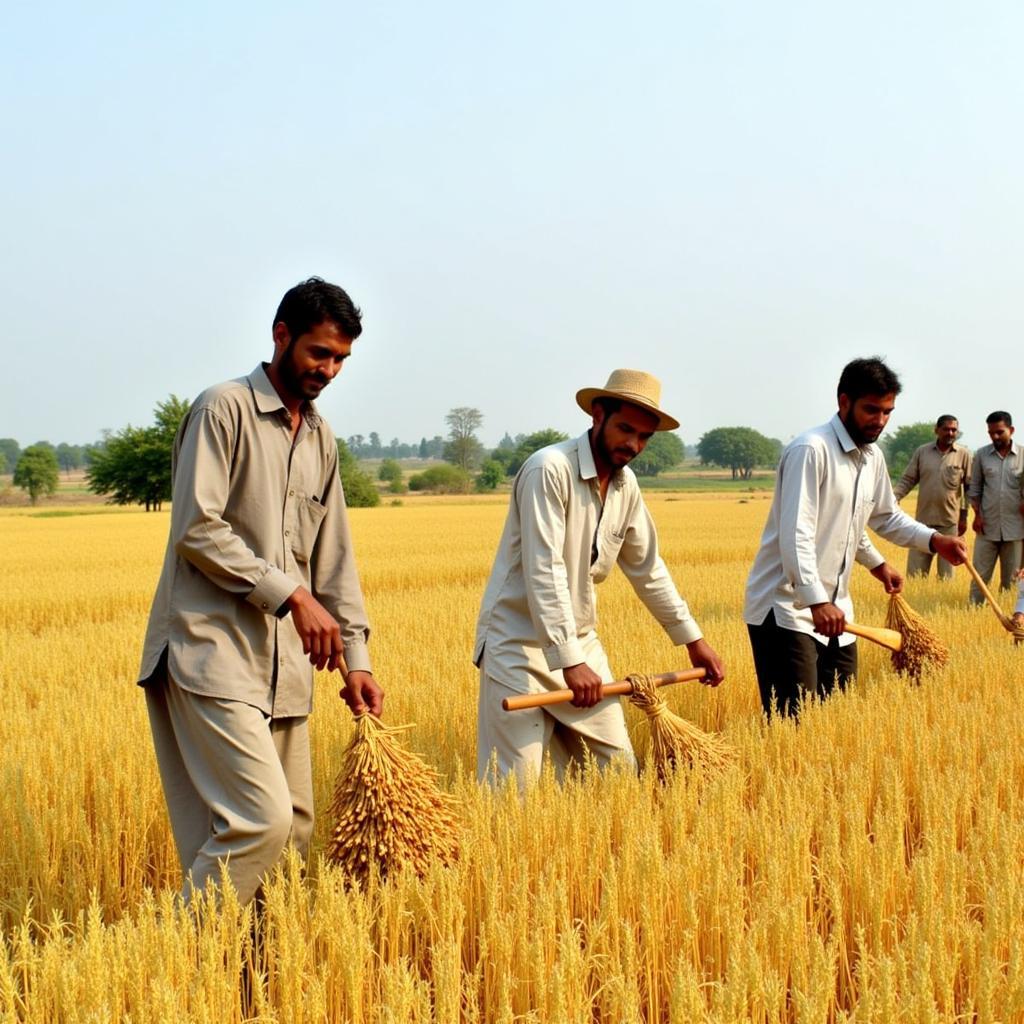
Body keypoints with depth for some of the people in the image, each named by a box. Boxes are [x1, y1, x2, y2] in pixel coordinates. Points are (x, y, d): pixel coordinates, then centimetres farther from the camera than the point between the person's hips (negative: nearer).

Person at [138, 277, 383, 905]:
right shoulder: (225, 409, -5)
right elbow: (196, 530, -14)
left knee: (296, 828, 5)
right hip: (213, 654, -8)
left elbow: (333, 557, 19)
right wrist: (292, 595, -15)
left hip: (285, 665, 8)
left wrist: (355, 655, 8)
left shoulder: (321, 440, 19)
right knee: (260, 819, -17)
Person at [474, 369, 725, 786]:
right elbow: (544, 572, -24)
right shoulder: (550, 469, -18)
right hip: (520, 644, -8)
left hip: (581, 641, 8)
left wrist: (693, 640, 20)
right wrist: (569, 661, -28)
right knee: (514, 788, -10)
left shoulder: (626, 485, 7)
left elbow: (647, 568, 18)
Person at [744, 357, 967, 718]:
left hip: (834, 610, 9)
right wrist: (817, 602, -32)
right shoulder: (811, 450, -16)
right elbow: (795, 534, -24)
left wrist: (934, 540, 18)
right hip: (786, 608, -9)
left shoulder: (873, 458, 12)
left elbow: (886, 515, 31)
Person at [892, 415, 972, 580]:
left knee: (946, 574, 6)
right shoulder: (922, 452, 4)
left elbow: (970, 487, 1)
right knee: (915, 570, 4)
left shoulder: (964, 455, -1)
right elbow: (907, 480, 6)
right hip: (923, 520, 2)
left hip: (949, 522, -2)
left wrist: (964, 516, -3)